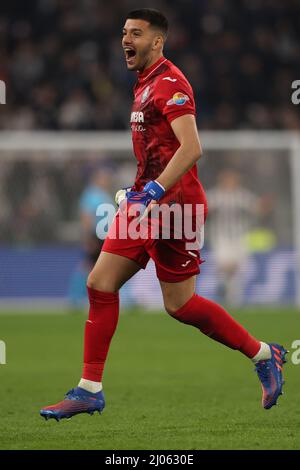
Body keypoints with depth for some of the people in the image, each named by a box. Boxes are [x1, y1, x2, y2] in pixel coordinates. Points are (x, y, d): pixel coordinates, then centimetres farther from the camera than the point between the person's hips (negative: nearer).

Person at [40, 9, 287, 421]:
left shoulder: (170, 84, -14)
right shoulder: (146, 85, 17)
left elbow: (191, 148, -25)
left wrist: (153, 192, -31)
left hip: (173, 203, -10)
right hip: (146, 201, 10)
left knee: (179, 304, -9)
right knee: (100, 284, 3)